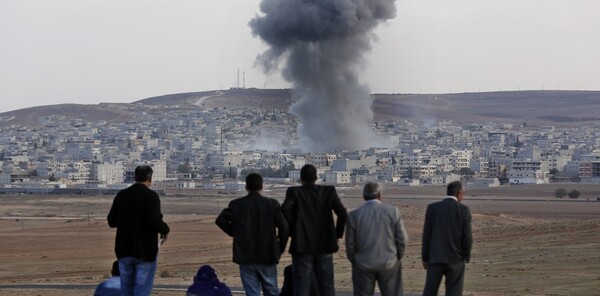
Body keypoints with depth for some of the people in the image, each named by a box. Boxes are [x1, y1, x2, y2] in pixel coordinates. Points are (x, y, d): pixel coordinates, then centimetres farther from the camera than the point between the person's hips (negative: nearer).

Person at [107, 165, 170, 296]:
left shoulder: (121, 195, 4)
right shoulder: (151, 196, -12)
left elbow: (111, 221, 9)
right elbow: (154, 221, -24)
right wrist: (165, 230, -4)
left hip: (124, 250, 5)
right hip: (145, 251, -5)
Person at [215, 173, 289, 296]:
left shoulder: (236, 205, -1)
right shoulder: (272, 204, -3)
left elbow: (220, 220, -8)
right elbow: (283, 227, -9)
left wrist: (234, 232, 7)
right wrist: (280, 248, 3)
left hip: (246, 257, 0)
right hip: (267, 257, 0)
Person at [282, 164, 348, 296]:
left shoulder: (294, 192, -3)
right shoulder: (329, 191, 3)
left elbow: (285, 211, -20)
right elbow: (343, 214, -7)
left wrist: (292, 231, -5)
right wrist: (338, 234, 6)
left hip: (302, 246, -2)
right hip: (324, 246, 2)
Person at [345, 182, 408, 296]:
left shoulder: (354, 215, -6)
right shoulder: (393, 211, -6)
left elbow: (350, 243, -2)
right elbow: (402, 238, -4)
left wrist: (354, 261, 14)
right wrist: (398, 257, 12)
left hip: (363, 265, 0)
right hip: (389, 264, 0)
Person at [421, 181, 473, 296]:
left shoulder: (432, 208, -1)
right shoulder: (464, 210, -6)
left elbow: (426, 234, 1)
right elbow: (467, 237, -7)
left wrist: (425, 258, 8)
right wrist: (466, 256, 7)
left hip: (435, 258, 2)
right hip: (455, 259, -2)